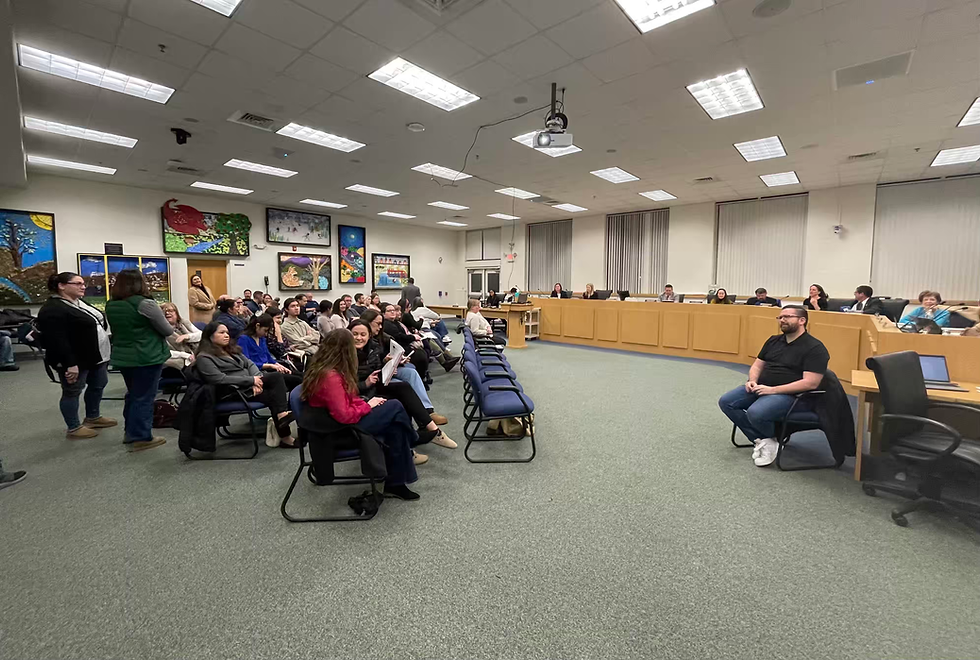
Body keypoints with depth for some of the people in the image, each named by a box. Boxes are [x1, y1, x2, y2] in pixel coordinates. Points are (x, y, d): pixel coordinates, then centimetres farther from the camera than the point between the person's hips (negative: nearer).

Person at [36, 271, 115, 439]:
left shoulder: (80, 303, 11)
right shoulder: (53, 310, -19)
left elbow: (97, 324, 19)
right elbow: (57, 341, -24)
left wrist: (105, 352, 19)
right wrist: (70, 363, -26)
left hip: (95, 356, 9)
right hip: (76, 361, -9)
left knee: (98, 386, 18)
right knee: (72, 392, 4)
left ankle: (93, 418, 34)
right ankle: (73, 428, 15)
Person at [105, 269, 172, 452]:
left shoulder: (110, 306, 6)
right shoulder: (144, 304, -17)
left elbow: (118, 329, 20)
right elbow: (167, 330, -10)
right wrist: (171, 327, 11)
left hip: (122, 357, 8)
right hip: (147, 357, -8)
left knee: (133, 395, 19)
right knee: (144, 397, 0)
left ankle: (131, 433, 29)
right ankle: (140, 438, 5)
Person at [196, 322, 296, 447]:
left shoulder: (232, 350, 20)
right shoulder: (204, 358, -4)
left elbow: (250, 364, 11)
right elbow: (220, 379, -17)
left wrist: (256, 379, -11)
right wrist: (251, 380, -18)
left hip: (249, 384, 7)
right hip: (233, 391, -7)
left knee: (277, 375, -22)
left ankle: (282, 415, -24)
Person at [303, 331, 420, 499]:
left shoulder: (319, 369, 4)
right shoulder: (331, 377, -28)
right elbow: (345, 416, -27)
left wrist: (366, 402, 0)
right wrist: (368, 405, -11)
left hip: (333, 422, 10)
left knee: (395, 426, 1)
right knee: (395, 407, -10)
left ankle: (395, 483, 5)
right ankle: (412, 443, 17)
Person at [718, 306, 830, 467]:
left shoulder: (814, 348, -10)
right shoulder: (774, 340, 13)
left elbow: (810, 383, -19)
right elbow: (757, 365, 18)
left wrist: (773, 390, -22)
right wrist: (752, 381, -5)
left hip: (791, 394, -8)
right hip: (760, 388, 8)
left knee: (755, 413, -34)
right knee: (726, 402, -11)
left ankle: (773, 439, 0)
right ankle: (763, 440, -7)